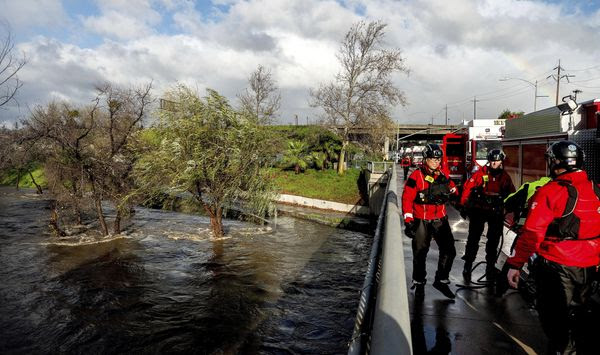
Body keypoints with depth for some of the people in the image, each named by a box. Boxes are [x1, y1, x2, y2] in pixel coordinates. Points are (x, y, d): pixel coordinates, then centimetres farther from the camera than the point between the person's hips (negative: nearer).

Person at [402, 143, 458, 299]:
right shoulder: (417, 176, -10)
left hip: (440, 220, 5)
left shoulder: (444, 176, 7)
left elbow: (453, 191, 24)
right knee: (420, 254, 6)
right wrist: (408, 222, -16)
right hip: (421, 221, -5)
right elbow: (407, 198, -12)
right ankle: (419, 283, 24)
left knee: (449, 251, 4)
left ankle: (441, 280, 22)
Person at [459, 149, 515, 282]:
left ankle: (490, 267, 24)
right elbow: (467, 187, -7)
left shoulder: (505, 177, 5)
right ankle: (468, 265, 10)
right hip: (479, 210, -3)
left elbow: (511, 194, 13)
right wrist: (463, 205, -9)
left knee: (493, 240, 10)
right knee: (473, 238, -1)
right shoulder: (481, 173, -6)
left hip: (497, 212, 3)